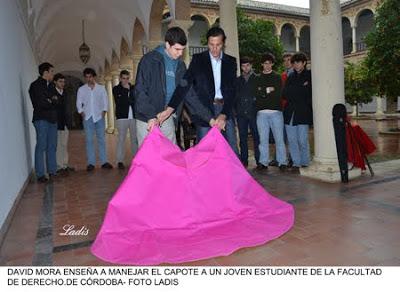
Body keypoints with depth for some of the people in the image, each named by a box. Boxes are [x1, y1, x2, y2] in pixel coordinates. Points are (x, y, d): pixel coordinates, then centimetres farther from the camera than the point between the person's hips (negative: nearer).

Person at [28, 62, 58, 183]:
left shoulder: (51, 85, 18)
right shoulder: (35, 85, -5)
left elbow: (55, 101, 10)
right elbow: (40, 103, -14)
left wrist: (50, 101, -9)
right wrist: (51, 102, -1)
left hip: (52, 119, 7)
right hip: (41, 119, -7)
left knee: (52, 146, 8)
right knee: (41, 146, -5)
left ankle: (52, 171, 15)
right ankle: (40, 174, 0)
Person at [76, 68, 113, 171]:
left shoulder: (101, 88, 10)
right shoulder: (81, 89, 11)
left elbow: (105, 101, 9)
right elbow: (79, 103, 10)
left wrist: (104, 111, -4)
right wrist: (81, 112, -3)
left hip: (99, 116, 0)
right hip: (87, 117, 0)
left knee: (101, 139, -1)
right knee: (89, 140, -2)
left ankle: (104, 162, 2)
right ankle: (91, 163, 1)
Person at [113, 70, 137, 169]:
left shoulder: (133, 88, 15)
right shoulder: (116, 89, 9)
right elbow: (119, 102, -4)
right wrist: (131, 101, -2)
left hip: (133, 116, 2)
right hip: (122, 117, -2)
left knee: (135, 138, 2)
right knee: (121, 139, -4)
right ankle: (120, 161, -2)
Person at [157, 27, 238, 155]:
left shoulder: (230, 62, 7)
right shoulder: (198, 59, 2)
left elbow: (231, 90, 0)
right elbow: (184, 84, -8)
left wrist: (224, 115, -15)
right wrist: (170, 109, -20)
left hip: (225, 110, 2)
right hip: (204, 111, -2)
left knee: (232, 151, 3)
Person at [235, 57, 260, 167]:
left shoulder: (257, 78, 6)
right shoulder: (238, 80, 14)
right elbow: (234, 96, 14)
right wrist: (236, 110, 5)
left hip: (253, 112, -3)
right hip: (241, 113, 3)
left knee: (256, 137, -2)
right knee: (242, 138, 6)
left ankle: (259, 160, 6)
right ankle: (244, 160, 14)